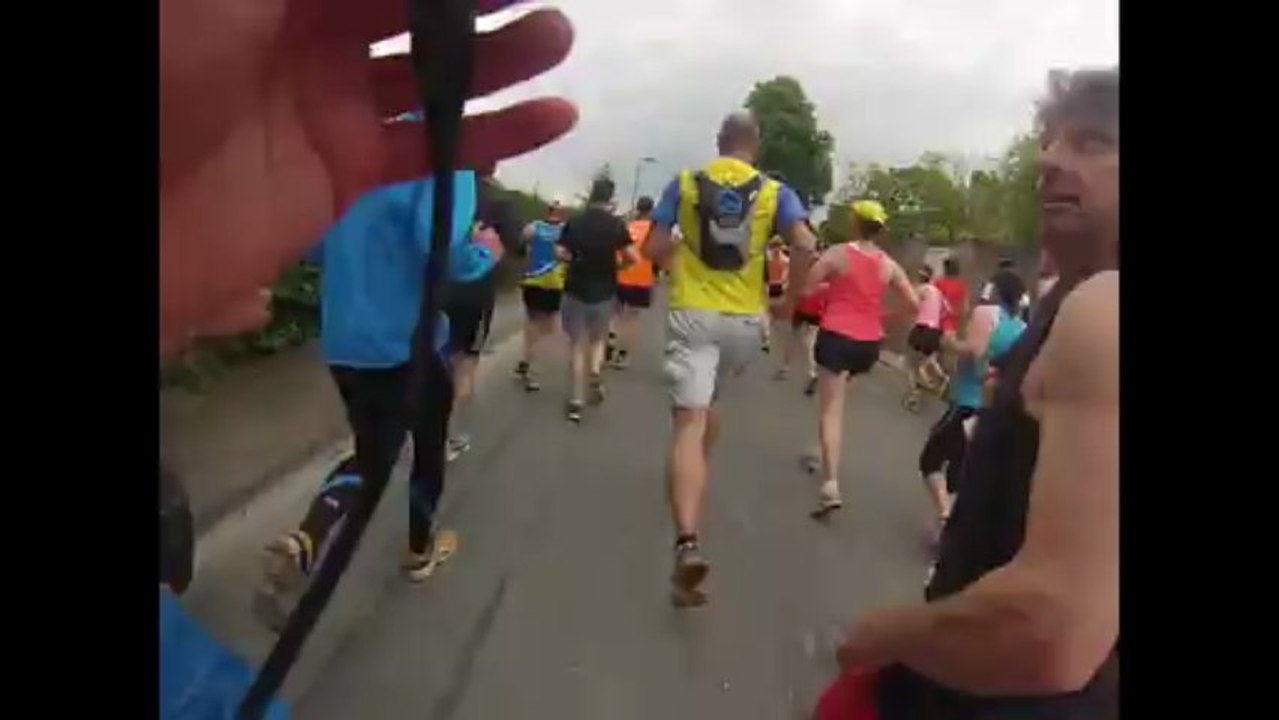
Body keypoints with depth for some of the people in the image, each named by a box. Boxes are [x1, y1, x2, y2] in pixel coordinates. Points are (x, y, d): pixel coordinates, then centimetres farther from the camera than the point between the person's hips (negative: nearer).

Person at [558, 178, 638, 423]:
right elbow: (632, 257, -10)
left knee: (577, 345, 8)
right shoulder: (616, 224, -7)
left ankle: (576, 402, 4)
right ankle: (595, 370, -9)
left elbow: (560, 253, -6)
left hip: (576, 290, 1)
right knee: (598, 339, 21)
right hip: (604, 293, -1)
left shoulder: (574, 222, -2)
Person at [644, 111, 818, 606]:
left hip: (692, 312, -2)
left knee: (689, 420, -11)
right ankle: (694, 482, 44)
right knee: (708, 400, 28)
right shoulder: (774, 191, 2)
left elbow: (654, 248, 2)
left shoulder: (685, 183, 4)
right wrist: (791, 300, 1)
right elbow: (805, 246, -12)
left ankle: (687, 542, -25)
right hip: (744, 318, 2)